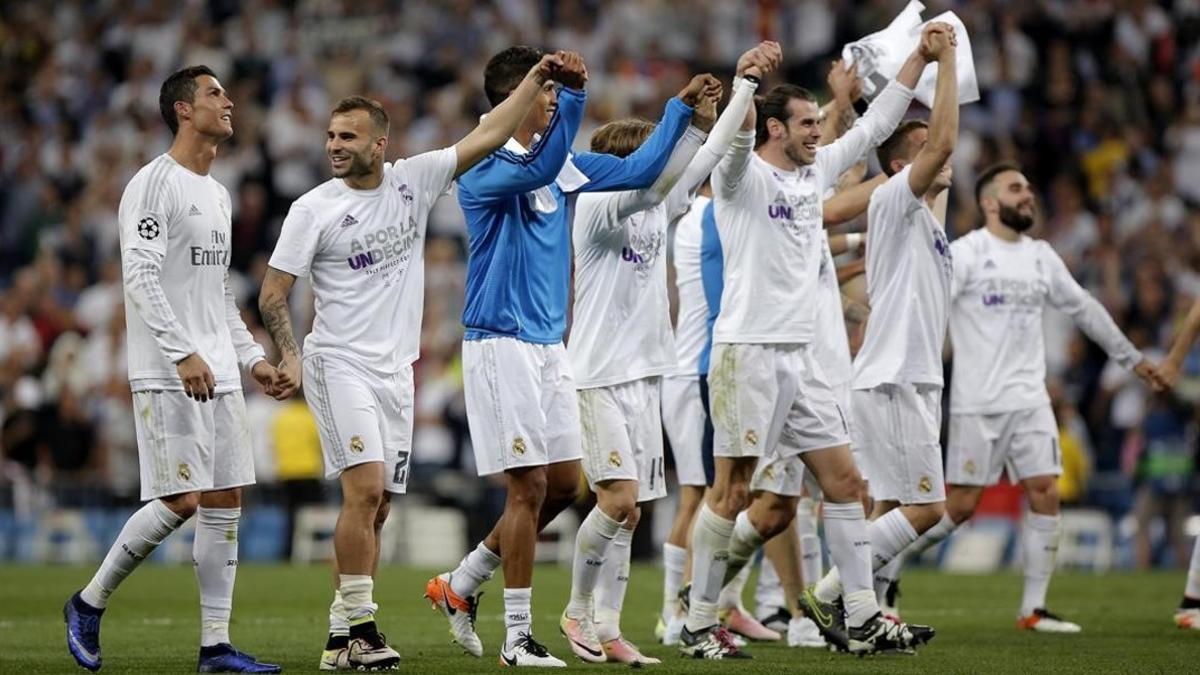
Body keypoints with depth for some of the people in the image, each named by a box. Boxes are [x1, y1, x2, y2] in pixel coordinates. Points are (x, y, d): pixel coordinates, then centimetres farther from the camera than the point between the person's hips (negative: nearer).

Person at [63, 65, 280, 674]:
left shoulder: (217, 194, 18)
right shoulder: (154, 184, -9)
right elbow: (139, 275, -18)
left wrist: (250, 356, 17)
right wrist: (184, 353, -25)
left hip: (217, 373, 9)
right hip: (167, 376, -9)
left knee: (225, 500, 3)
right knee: (181, 500, -12)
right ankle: (88, 604, 5)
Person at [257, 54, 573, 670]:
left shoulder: (413, 179, 4)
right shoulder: (313, 209, -5)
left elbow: (487, 138, 6)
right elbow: (272, 294, -3)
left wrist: (536, 79, 1)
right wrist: (289, 356, -17)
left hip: (395, 370, 5)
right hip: (339, 365, -5)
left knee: (377, 506, 5)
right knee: (365, 487, -19)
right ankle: (357, 625, -15)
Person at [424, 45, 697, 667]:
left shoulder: (563, 166, 11)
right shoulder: (482, 172, -13)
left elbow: (638, 171, 15)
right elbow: (536, 170, -32)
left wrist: (680, 108, 9)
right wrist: (573, 97, -39)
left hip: (548, 346, 8)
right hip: (500, 345, -8)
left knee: (563, 484, 9)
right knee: (528, 486, -8)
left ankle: (460, 585, 24)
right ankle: (517, 638, 0)